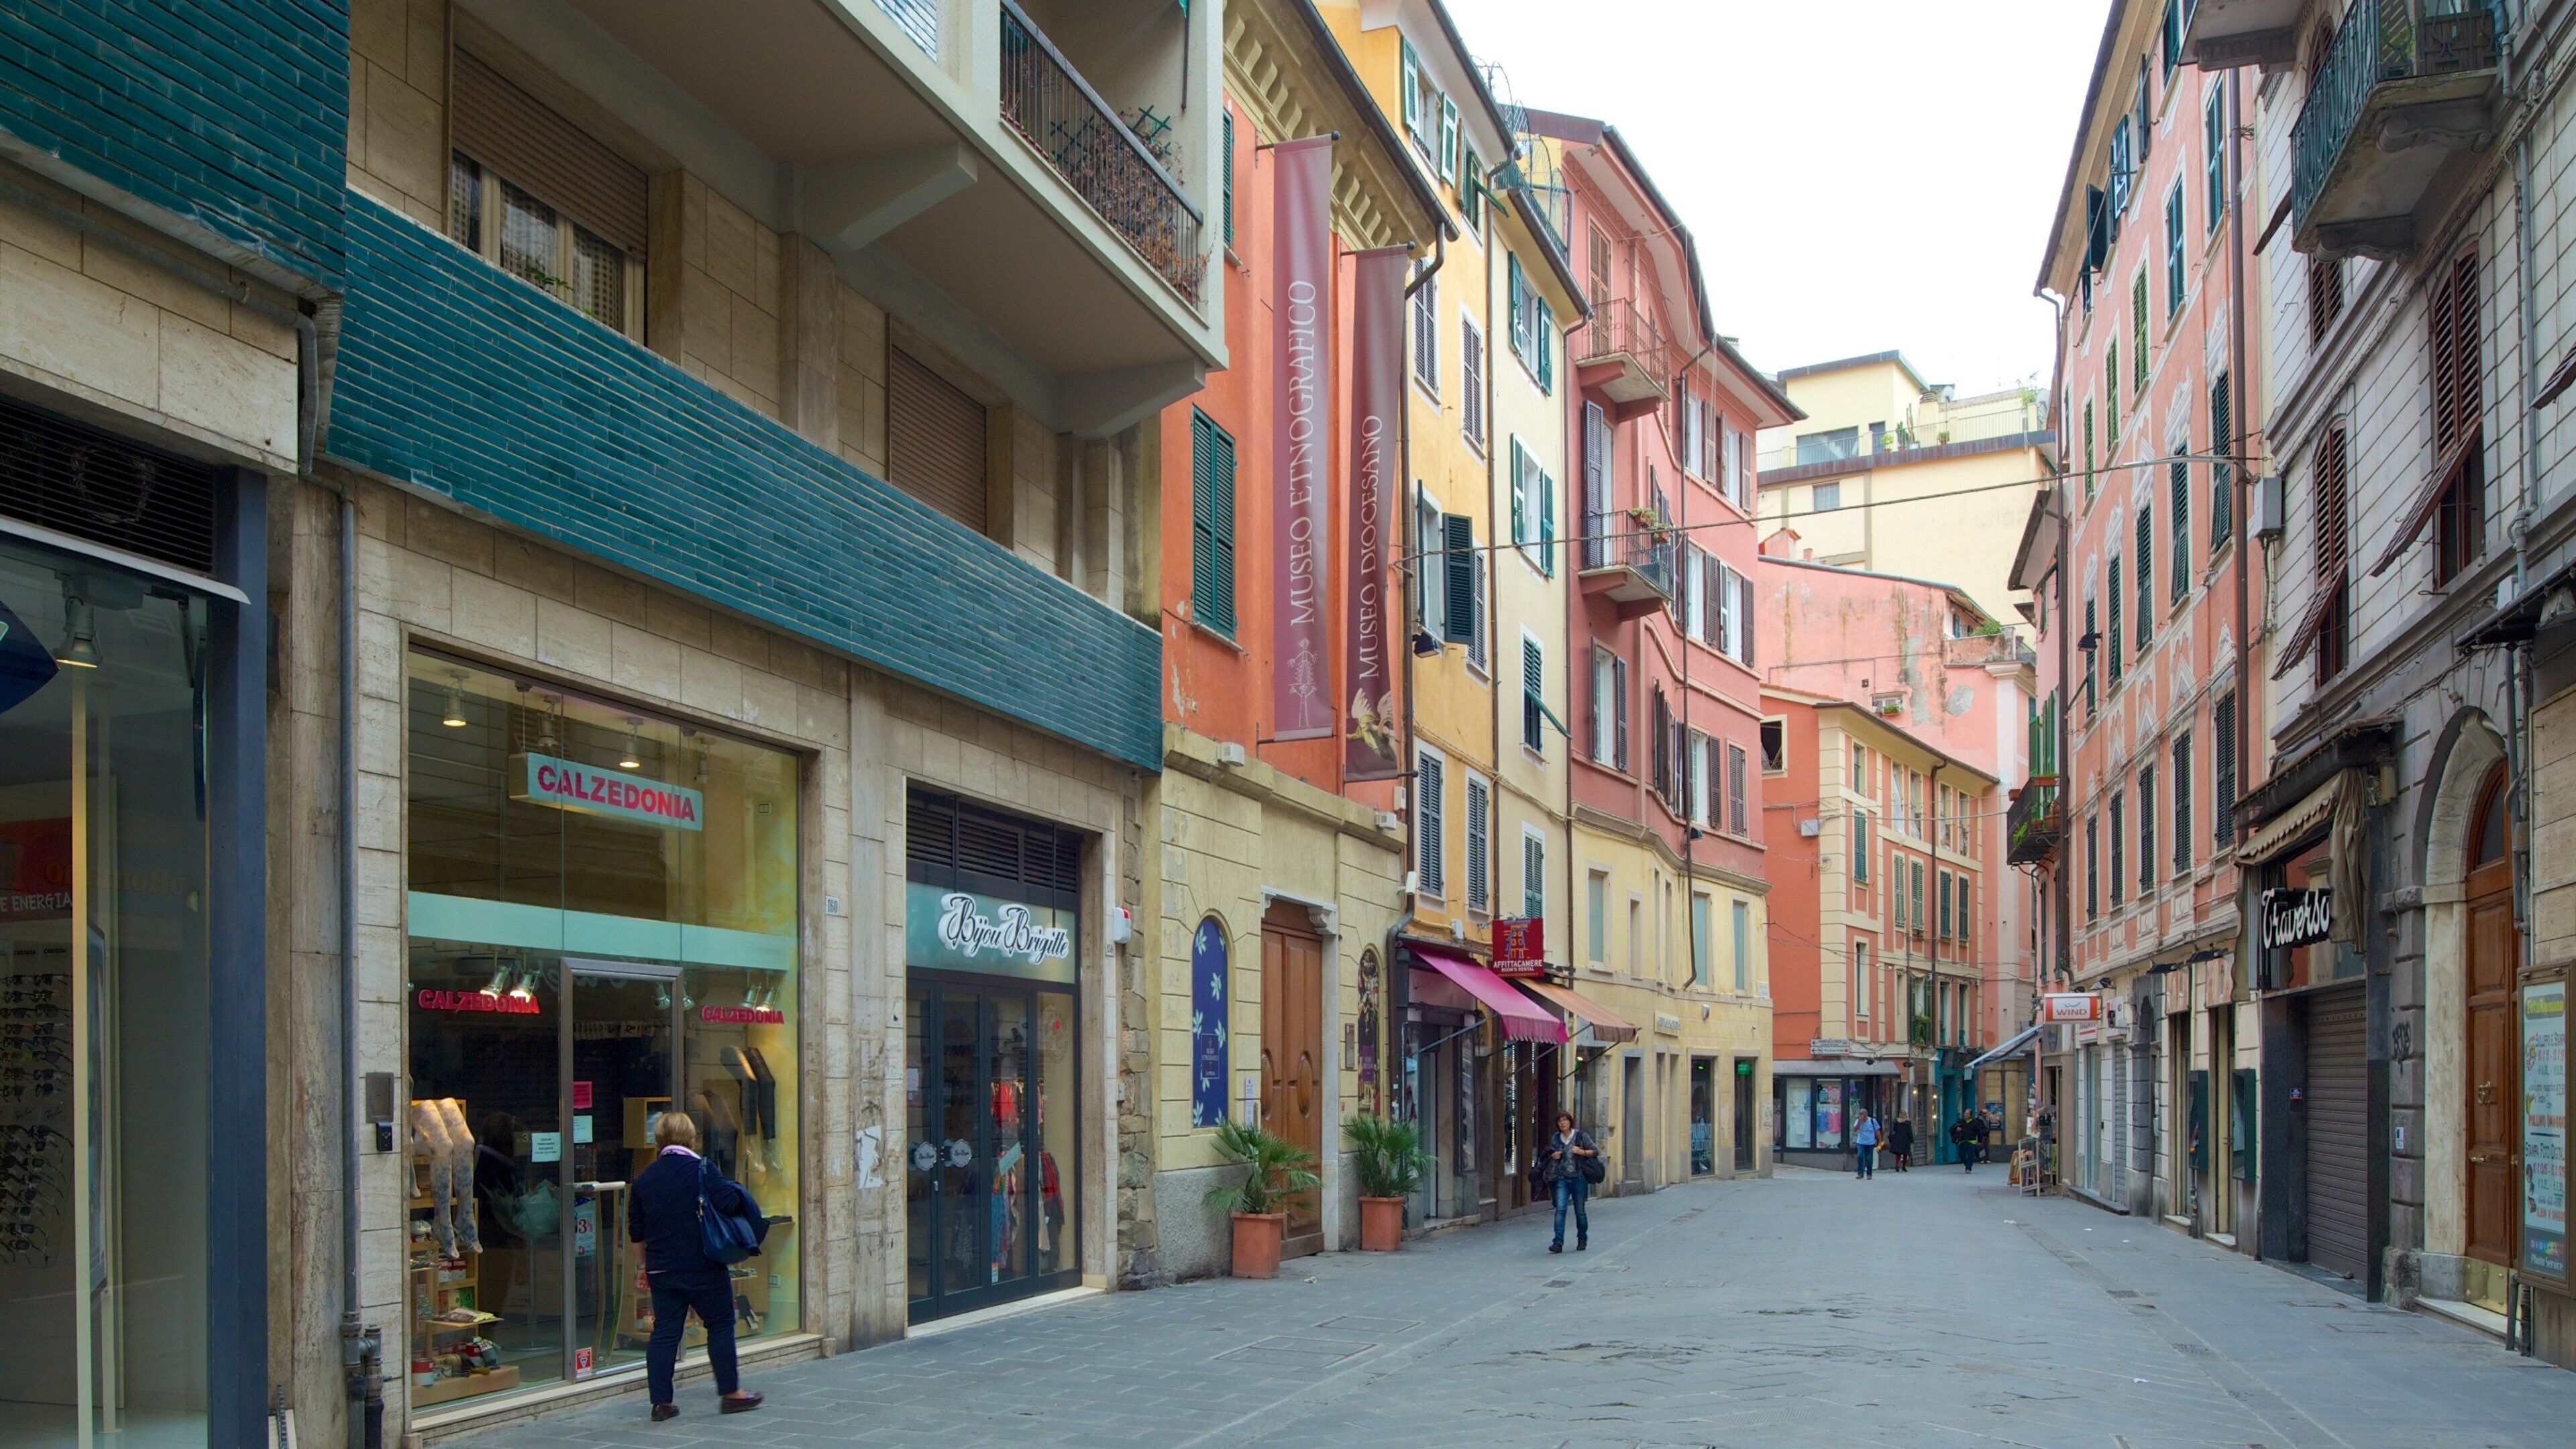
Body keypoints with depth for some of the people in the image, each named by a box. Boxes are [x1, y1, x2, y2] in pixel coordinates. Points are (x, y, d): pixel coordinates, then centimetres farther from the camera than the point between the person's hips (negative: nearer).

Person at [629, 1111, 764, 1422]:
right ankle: (731, 1393, 12)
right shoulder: (701, 1169, -9)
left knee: (665, 1332, 7)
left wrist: (645, 1265, 24)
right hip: (703, 1266, -4)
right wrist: (735, 1189, 2)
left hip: (661, 1268, 4)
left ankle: (660, 1402, 5)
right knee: (720, 1325, 7)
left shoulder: (643, 1179, 6)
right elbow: (727, 1202, -20)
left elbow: (636, 1231, 10)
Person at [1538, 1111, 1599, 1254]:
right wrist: (1553, 1156, -1)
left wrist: (1582, 1152, -16)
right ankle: (1558, 1243, -18)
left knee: (1580, 1211, 6)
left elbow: (1596, 1151, 1)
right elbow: (1546, 1156, 22)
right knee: (1560, 1209, -13)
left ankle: (1582, 1239, 27)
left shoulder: (1581, 1136, -1)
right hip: (1562, 1179, 2)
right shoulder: (1555, 1139, 8)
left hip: (1578, 1178, -1)